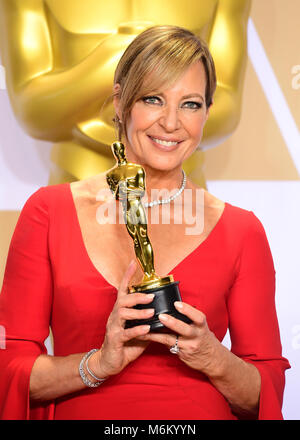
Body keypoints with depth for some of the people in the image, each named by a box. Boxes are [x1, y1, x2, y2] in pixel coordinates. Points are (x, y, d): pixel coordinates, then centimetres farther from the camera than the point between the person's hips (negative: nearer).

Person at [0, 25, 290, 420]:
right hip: (80, 414, 1)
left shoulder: (241, 231, 3)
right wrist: (100, 363, -14)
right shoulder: (49, 212, 2)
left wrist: (214, 359, -12)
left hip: (201, 415, 0)